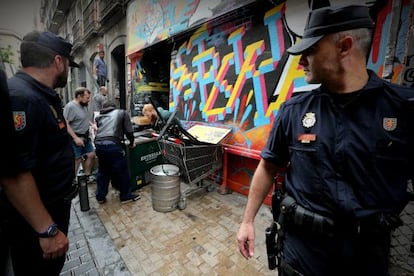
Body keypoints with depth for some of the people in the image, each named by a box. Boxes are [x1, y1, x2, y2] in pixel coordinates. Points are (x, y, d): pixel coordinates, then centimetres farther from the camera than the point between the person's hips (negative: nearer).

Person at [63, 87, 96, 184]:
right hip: (76, 138, -8)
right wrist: (75, 138, -24)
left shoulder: (84, 105, 7)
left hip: (86, 136, 8)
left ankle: (87, 176, 27)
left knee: (91, 155, 11)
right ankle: (72, 181, 15)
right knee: (76, 160, 0)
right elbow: (65, 124, -23)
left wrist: (92, 125, 3)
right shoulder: (70, 106, -19)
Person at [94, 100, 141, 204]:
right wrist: (131, 143, 21)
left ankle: (100, 197, 31)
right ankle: (126, 196, 20)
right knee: (122, 171, 9)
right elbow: (128, 130, 9)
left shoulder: (99, 116, 25)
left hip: (99, 145, 5)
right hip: (113, 145, -5)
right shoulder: (122, 112, 14)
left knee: (103, 172, 21)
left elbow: (98, 130, 18)